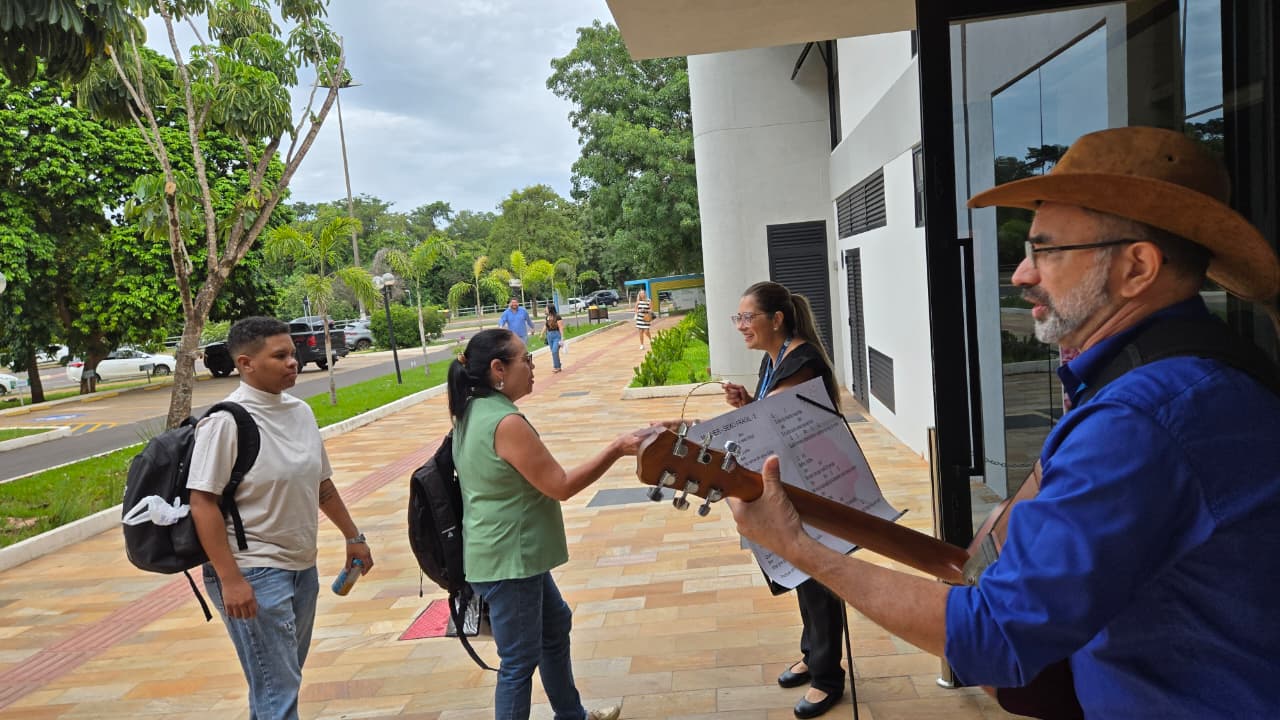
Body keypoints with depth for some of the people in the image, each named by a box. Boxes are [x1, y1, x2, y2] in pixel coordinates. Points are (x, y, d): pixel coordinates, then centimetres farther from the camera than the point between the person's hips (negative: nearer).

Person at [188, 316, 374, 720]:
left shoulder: (300, 411, 6)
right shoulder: (226, 421, -15)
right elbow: (202, 502, -17)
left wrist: (353, 536, 19)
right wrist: (229, 579, -21)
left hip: (303, 568, 7)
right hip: (254, 575, -7)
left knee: (283, 680, 20)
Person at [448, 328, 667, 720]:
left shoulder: (472, 412, 3)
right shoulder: (506, 423, -27)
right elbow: (561, 486, -22)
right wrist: (617, 449, -17)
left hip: (509, 553, 11)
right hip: (509, 560, -11)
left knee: (555, 624, 25)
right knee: (521, 660, 4)